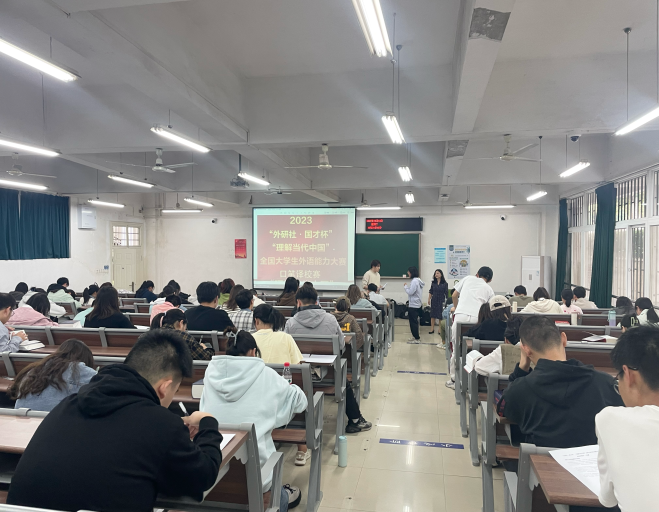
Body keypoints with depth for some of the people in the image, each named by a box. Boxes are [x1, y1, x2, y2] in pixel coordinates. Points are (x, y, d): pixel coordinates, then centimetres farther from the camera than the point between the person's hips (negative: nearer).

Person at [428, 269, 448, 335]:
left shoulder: (445, 283, -5)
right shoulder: (433, 283, 4)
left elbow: (446, 293, -4)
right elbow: (430, 292, 8)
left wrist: (446, 301, -9)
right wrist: (429, 299, 3)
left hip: (441, 301, -3)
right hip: (434, 300, 3)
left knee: (440, 315, 2)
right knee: (432, 314, 5)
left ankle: (440, 329, 13)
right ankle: (432, 329, 11)